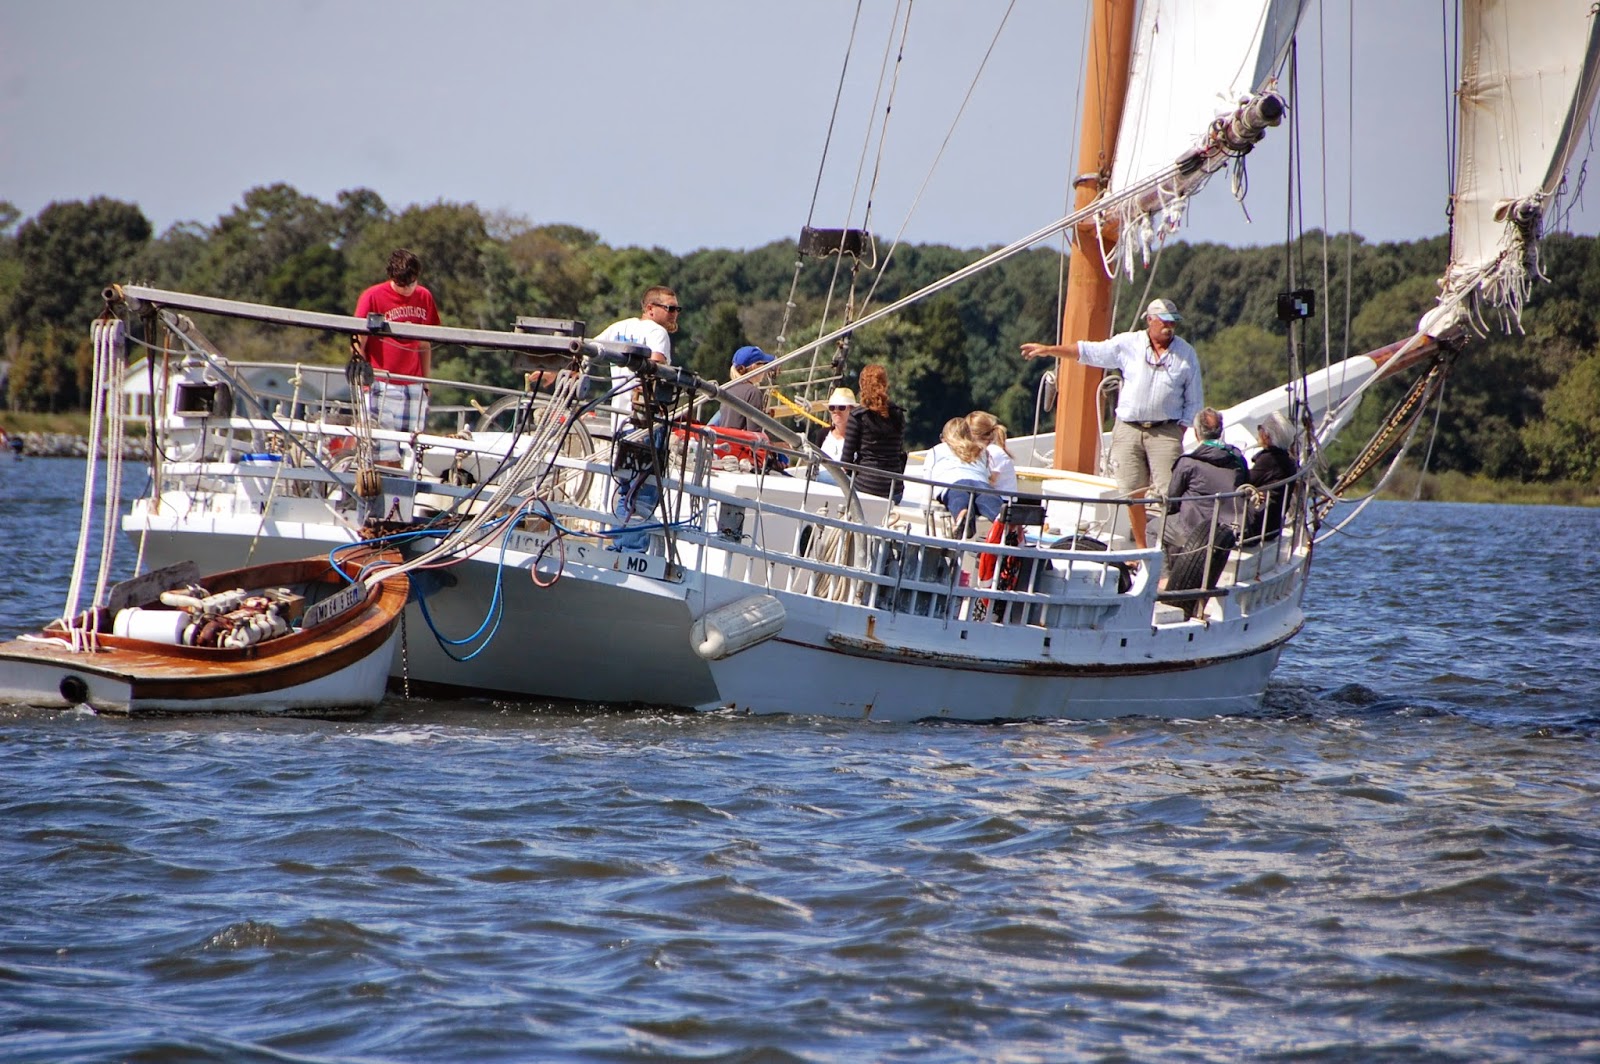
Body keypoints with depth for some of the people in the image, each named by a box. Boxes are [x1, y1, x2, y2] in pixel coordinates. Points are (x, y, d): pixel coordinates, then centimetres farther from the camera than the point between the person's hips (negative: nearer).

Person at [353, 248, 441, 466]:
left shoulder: (424, 297, 11)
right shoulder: (373, 297, -4)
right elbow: (358, 343, -2)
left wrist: (426, 385, 19)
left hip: (413, 388, 5)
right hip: (382, 387, -5)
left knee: (412, 453, 1)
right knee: (384, 459, -9)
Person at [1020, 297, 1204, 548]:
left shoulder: (1186, 353, 4)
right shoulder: (1127, 344, 4)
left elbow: (1194, 400, 10)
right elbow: (1087, 351, 10)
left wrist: (1181, 428, -1)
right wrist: (1047, 349, 11)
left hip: (1165, 431, -1)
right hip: (1128, 429, 1)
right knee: (1133, 493, 1)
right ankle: (1141, 549, 13)